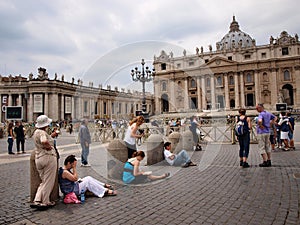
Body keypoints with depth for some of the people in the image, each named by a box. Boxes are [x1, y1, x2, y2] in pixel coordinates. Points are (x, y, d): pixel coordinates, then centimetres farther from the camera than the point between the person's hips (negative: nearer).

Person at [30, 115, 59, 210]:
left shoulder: (36, 132, 14)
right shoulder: (42, 132, -16)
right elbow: (44, 142, -36)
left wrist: (51, 136, 31)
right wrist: (49, 146, -17)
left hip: (38, 158, 9)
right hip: (48, 157, -9)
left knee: (44, 181, 17)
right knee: (48, 181, 3)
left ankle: (37, 200, 11)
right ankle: (45, 202, 10)